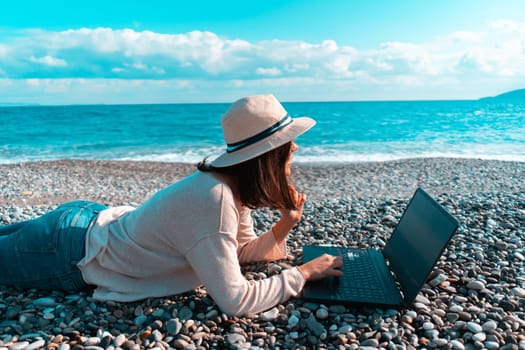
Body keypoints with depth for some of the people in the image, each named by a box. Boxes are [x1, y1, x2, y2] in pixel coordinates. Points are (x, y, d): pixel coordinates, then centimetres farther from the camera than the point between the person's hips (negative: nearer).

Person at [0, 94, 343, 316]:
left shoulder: (233, 184, -9)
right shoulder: (212, 200, -36)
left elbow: (243, 250, 3)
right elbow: (234, 300, -35)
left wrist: (286, 225, -13)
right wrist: (303, 272, -24)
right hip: (67, 253, -7)